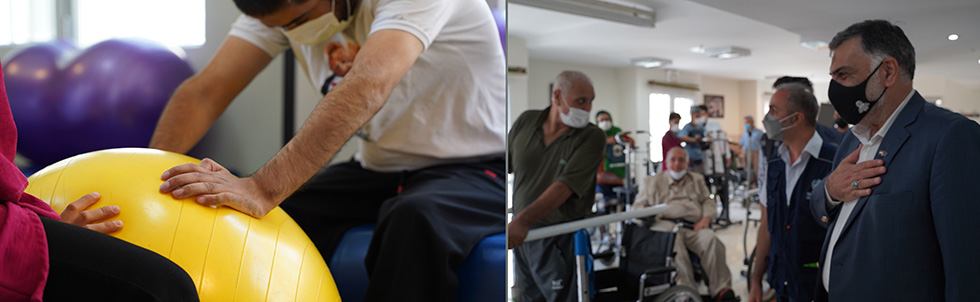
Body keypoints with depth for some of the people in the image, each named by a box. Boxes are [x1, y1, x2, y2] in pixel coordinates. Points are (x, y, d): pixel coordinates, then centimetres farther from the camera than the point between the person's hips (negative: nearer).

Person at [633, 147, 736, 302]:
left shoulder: (697, 179, 34)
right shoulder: (652, 182, 28)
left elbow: (707, 201, 23)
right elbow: (638, 205, 21)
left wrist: (706, 217, 1)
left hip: (693, 227, 2)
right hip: (665, 224, -2)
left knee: (710, 239, -33)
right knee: (674, 240, -40)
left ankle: (721, 289, -37)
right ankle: (687, 288, -49)